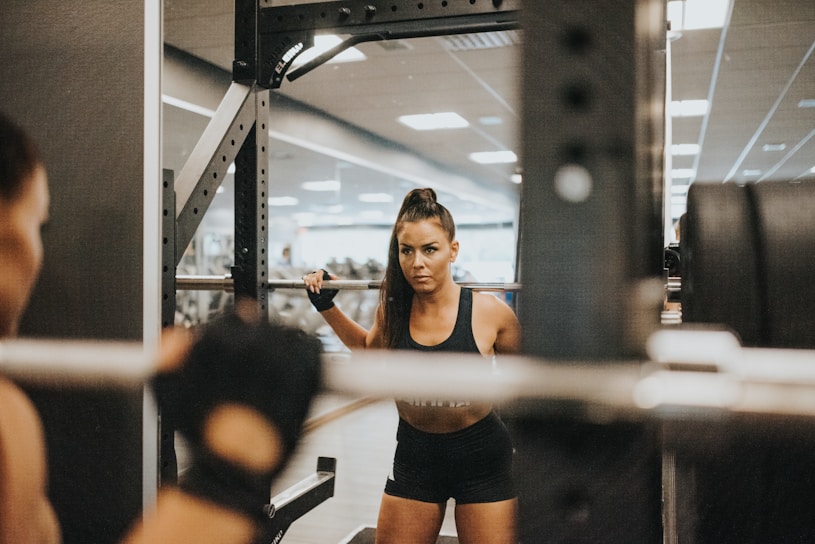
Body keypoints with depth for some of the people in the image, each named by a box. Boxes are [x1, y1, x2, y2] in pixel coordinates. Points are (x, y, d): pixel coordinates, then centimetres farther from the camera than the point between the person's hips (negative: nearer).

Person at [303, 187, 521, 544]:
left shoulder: (489, 313, -17)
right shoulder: (392, 309, -9)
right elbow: (371, 350, 14)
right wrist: (326, 305, 7)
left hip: (481, 456, -2)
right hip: (414, 455, 3)